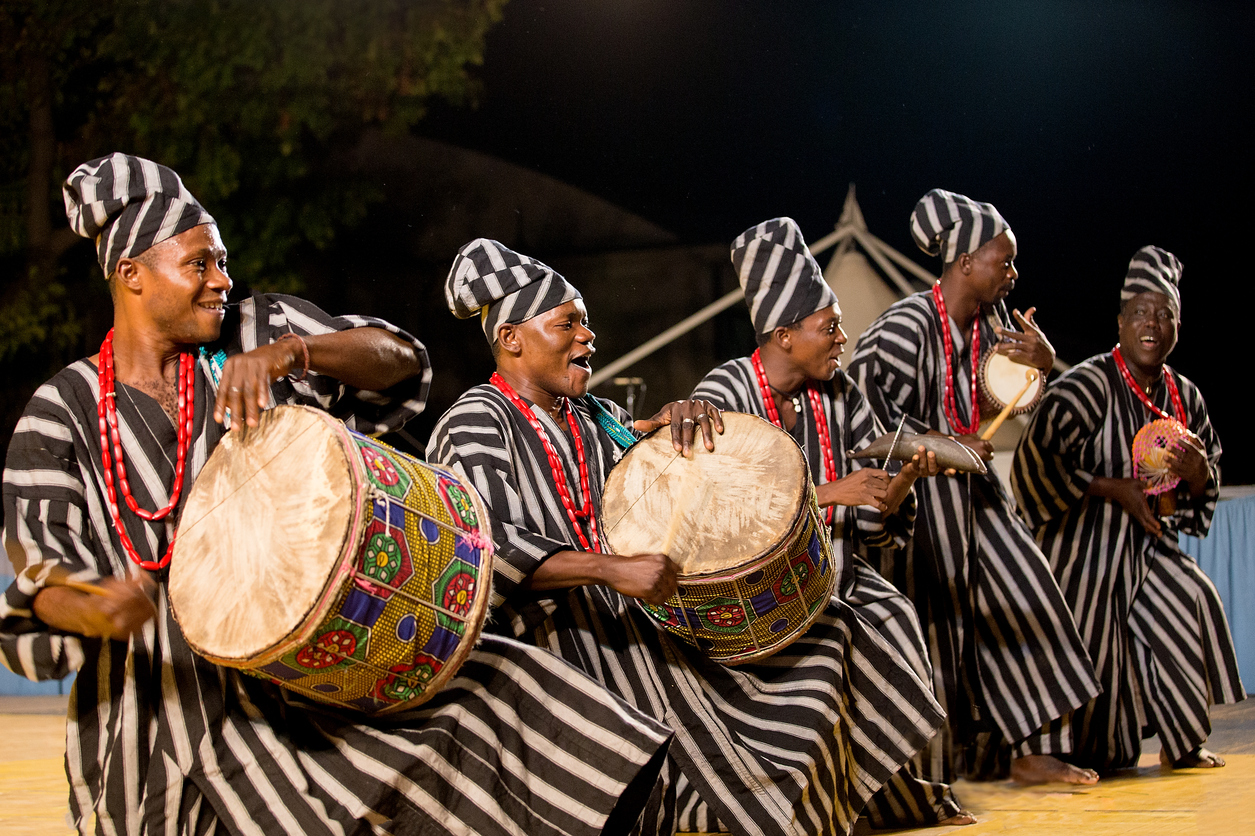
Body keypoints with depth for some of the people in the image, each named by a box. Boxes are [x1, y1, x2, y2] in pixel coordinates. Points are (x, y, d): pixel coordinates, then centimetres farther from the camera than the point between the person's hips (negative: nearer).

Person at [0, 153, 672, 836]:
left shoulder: (249, 337, 1)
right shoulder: (64, 411, -4)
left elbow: (400, 361, -8)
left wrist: (284, 352, -27)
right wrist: (90, 608, -37)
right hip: (165, 695, -2)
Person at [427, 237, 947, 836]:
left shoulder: (594, 419, 18)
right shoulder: (476, 423, -6)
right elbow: (488, 544, -21)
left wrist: (686, 418, -5)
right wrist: (612, 571, -31)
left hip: (629, 619, 8)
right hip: (549, 631, -8)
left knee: (818, 640, 2)